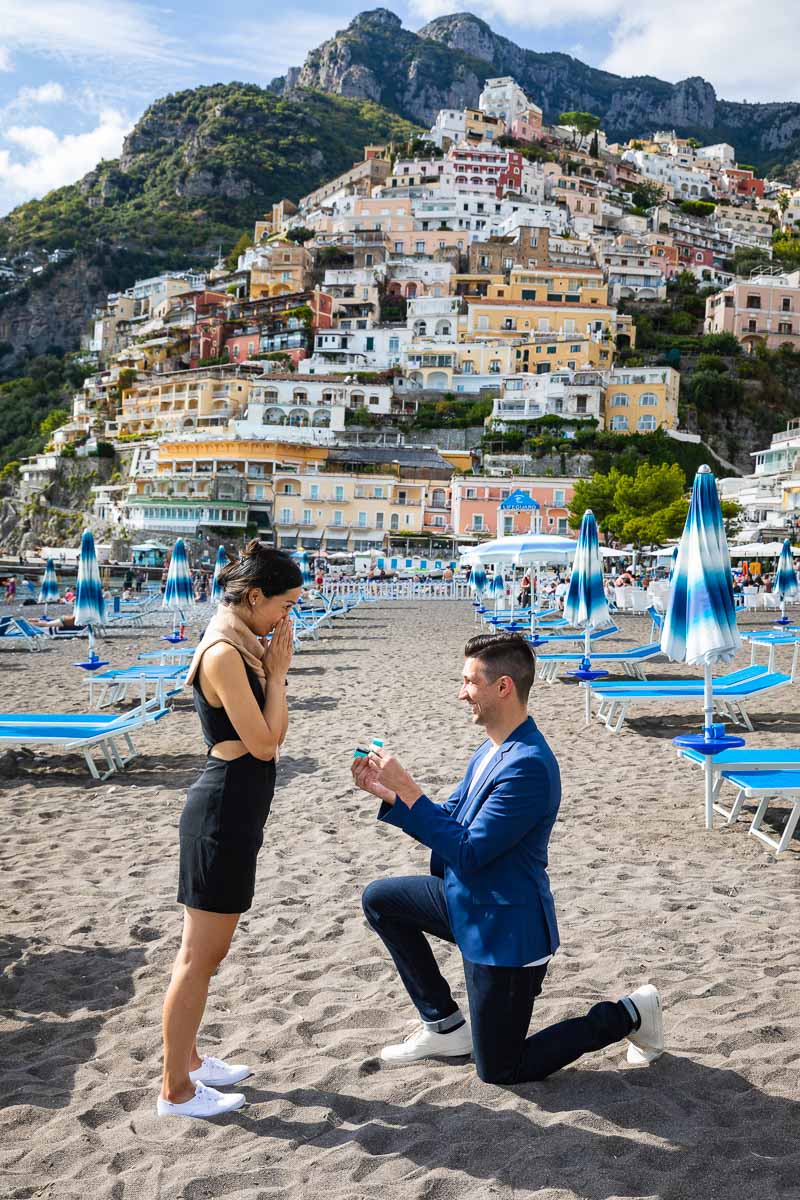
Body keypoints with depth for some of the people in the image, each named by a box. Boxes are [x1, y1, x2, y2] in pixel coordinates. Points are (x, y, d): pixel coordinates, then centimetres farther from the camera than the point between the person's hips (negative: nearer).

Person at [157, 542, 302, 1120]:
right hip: (222, 812, -10)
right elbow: (263, 743, -18)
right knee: (201, 955, 1)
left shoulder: (243, 649, 10)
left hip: (235, 811, 10)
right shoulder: (224, 654, -20)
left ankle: (188, 1060, 36)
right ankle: (176, 1091, 15)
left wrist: (271, 670, 6)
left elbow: (270, 736, 13)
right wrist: (277, 672, -12)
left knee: (208, 950, 21)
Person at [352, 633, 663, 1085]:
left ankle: (626, 1015, 16)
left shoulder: (528, 766, -29)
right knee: (380, 899, 12)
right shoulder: (492, 749, 4)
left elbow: (468, 852, -27)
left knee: (499, 1070, 4)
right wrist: (387, 792, -2)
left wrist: (407, 789, -26)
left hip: (504, 928, -9)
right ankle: (444, 1025, 20)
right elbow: (450, 822, 9)